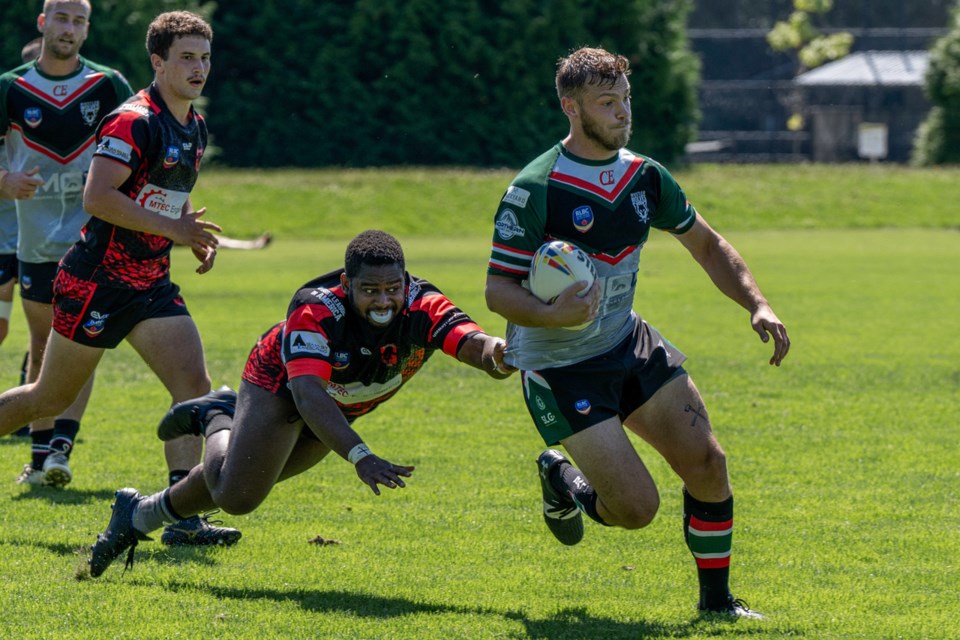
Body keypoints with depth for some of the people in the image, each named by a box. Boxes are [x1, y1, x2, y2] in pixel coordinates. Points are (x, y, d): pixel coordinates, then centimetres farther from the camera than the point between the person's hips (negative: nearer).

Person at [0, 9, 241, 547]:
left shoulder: (195, 128, 11)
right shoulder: (133, 122, -18)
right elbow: (97, 197, -26)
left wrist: (196, 237, 9)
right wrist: (171, 227, -24)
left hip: (152, 282, 8)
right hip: (97, 281, -8)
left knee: (195, 384, -10)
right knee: (51, 398, 4)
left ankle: (183, 516, -13)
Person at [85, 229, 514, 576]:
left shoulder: (423, 308, -33)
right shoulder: (314, 312, -43)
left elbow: (473, 342, -48)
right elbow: (308, 396, -53)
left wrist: (495, 356, -74)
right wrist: (360, 457, -66)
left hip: (346, 406, 4)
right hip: (281, 385, -4)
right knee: (237, 496, -10)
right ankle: (220, 423, 21)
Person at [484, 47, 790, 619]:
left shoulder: (645, 177, 1)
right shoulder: (534, 191, -19)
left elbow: (707, 246, 14)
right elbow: (498, 289, -18)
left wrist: (758, 305, 0)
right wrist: (552, 315, -38)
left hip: (629, 345, 6)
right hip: (559, 367, -6)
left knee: (707, 463, -7)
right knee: (638, 508, -13)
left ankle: (716, 597, 12)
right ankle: (569, 486, 21)